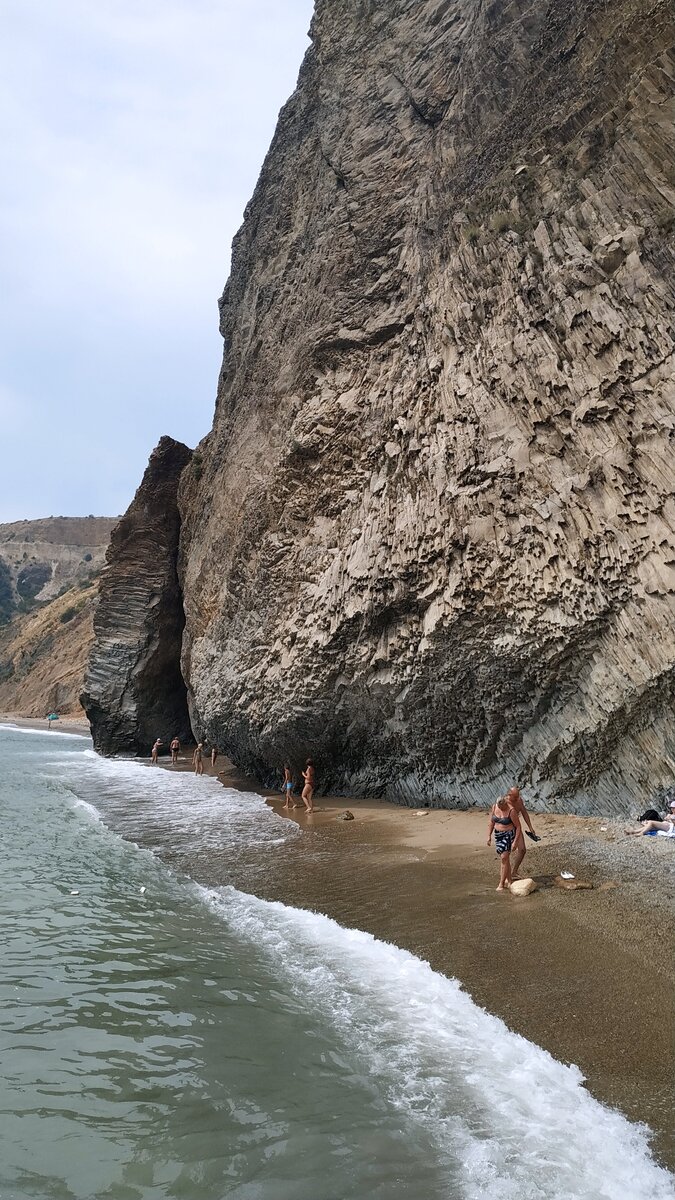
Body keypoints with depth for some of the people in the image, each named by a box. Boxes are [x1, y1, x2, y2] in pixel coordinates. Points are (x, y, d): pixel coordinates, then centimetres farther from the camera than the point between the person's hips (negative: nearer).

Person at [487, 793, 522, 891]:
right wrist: (489, 836, 5)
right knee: (505, 858, 11)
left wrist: (515, 841, -16)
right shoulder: (494, 807, -5)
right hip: (498, 834, 6)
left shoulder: (511, 811, -21)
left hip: (509, 835, -6)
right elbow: (492, 822, 7)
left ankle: (501, 884, -7)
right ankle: (509, 880, 23)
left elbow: (518, 826, -13)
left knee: (504, 858, -12)